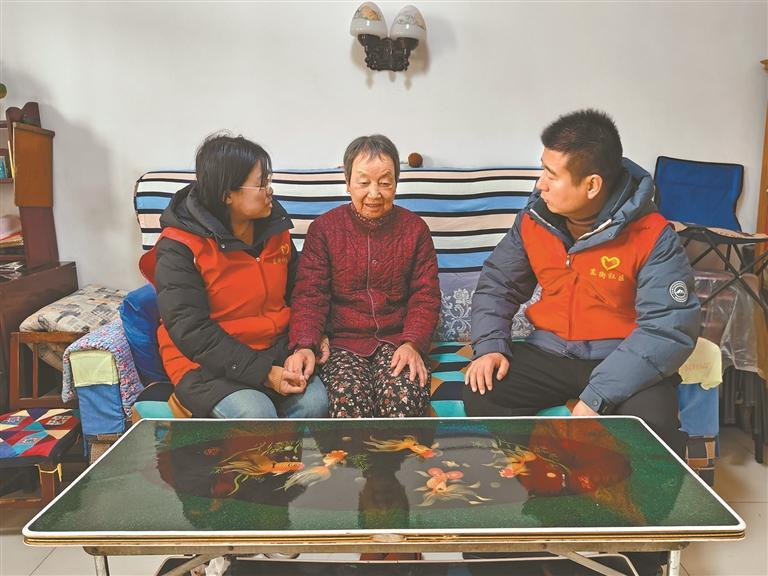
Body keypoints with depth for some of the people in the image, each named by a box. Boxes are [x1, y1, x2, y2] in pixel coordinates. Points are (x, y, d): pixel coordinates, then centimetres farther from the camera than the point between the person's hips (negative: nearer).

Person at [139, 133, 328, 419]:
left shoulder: (275, 228, 5)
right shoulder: (179, 247, -13)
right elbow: (191, 332, -17)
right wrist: (262, 373, -22)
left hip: (275, 352, 6)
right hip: (205, 362, -5)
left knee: (314, 401, -18)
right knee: (255, 414, -29)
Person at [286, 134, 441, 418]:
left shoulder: (414, 228, 8)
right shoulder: (324, 228, 5)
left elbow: (426, 296, 4)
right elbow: (309, 294, -2)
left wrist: (412, 343, -13)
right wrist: (304, 345, -20)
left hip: (397, 340, 1)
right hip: (343, 343, -1)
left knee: (404, 396, -30)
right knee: (348, 399, -31)